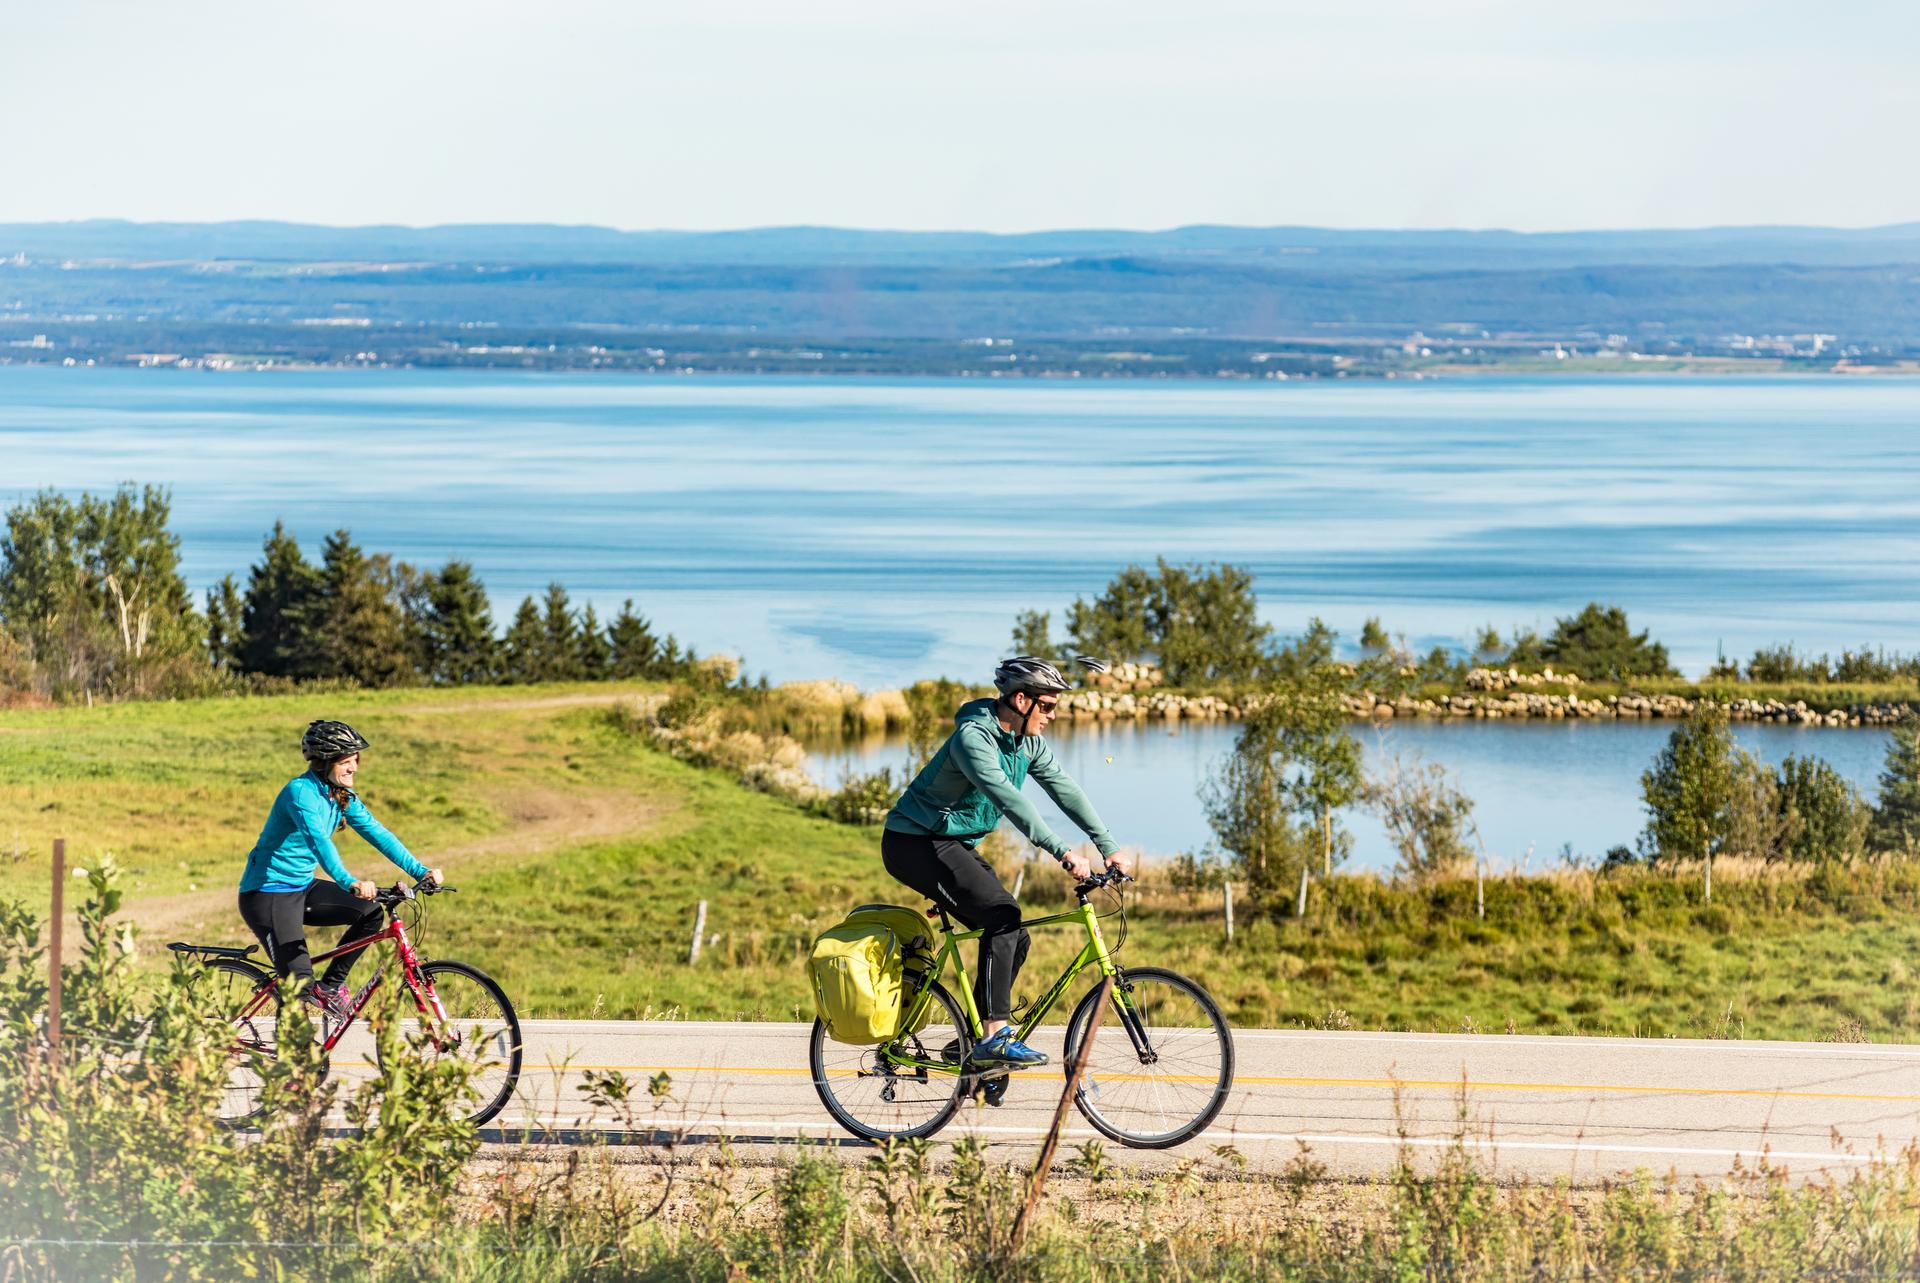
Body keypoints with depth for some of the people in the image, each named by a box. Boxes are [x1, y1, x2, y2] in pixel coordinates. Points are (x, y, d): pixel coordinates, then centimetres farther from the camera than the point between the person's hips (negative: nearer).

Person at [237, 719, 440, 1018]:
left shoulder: (343, 797, 3)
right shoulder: (300, 791, -22)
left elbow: (377, 833, 2)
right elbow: (318, 840, -37)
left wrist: (420, 871, -9)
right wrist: (349, 883, -51)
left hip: (302, 888, 8)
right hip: (268, 893, -8)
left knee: (370, 910, -10)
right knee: (301, 985, -18)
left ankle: (330, 987, 1)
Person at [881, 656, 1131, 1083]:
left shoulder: (1028, 742, 2)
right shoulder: (974, 736, -25)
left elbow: (1066, 791, 2)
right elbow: (1008, 798, -37)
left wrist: (1109, 848, -6)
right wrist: (1062, 853, -43)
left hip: (956, 846, 9)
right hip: (915, 844, -9)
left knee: (1013, 938, 0)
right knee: (1002, 914, -24)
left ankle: (974, 1046, 10)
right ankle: (995, 1036, -25)